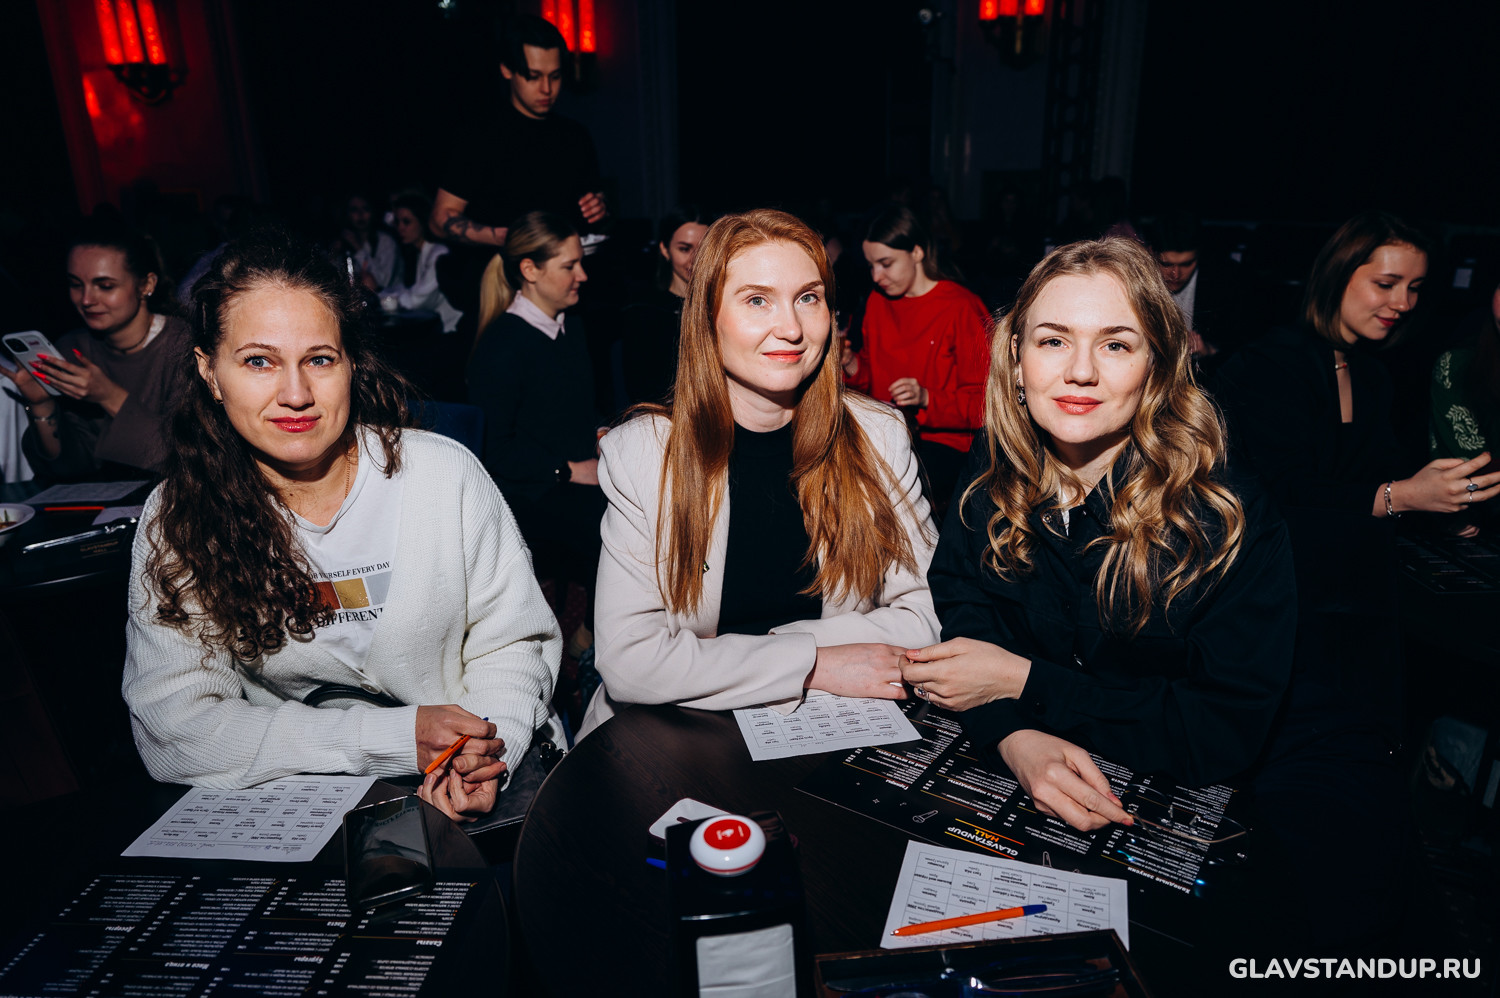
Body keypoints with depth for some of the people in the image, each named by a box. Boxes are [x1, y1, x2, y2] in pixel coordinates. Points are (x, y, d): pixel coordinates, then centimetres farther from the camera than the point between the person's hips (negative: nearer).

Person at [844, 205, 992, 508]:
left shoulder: (962, 309, -8)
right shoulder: (878, 301, 11)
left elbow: (982, 403, -9)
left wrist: (926, 398, -24)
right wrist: (851, 363, -3)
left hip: (943, 441, -5)